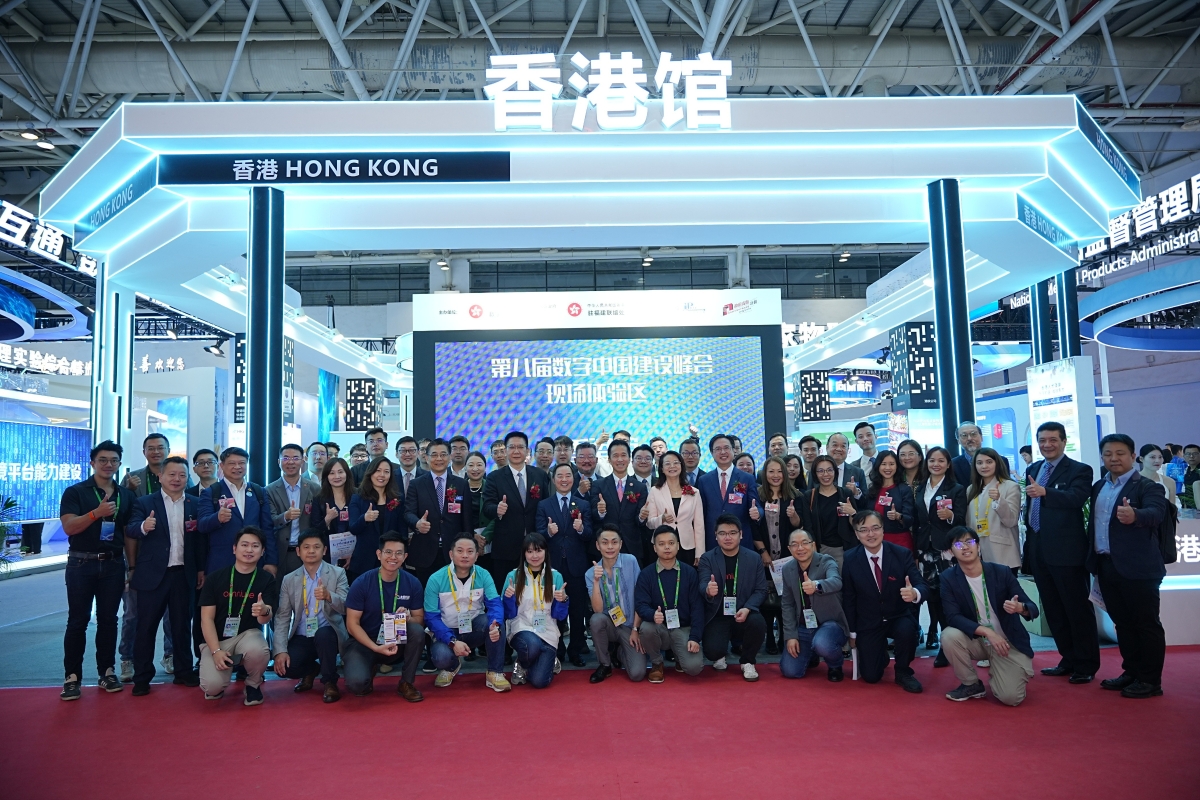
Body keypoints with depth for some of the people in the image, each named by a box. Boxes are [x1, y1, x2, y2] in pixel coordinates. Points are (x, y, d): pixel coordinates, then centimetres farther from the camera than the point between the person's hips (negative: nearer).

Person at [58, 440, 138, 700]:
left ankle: (107, 671, 16)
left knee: (108, 619, 8)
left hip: (113, 565, 3)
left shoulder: (126, 496, 9)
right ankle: (72, 676, 8)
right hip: (81, 564, -3)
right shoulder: (75, 492, -1)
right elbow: (69, 527, -12)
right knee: (77, 621, 1)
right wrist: (97, 513, -26)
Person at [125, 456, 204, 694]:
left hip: (184, 575, 2)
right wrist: (143, 526, -36)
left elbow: (201, 538, 4)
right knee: (146, 626, 5)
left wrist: (202, 569, 2)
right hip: (152, 574, -2)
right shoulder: (144, 503, -1)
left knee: (182, 625, 11)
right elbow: (130, 530, -14)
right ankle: (142, 677, 14)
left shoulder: (195, 504, 5)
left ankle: (184, 671, 22)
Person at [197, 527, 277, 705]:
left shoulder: (267, 579, -4)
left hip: (248, 634, 0)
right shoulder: (215, 577, -3)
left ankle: (253, 684, 0)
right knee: (212, 685, -26)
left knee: (258, 650, -36)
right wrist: (216, 651, -18)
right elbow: (207, 618, -4)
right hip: (217, 640, 0)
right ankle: (217, 685, 15)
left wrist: (264, 612, -39)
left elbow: (264, 620, -13)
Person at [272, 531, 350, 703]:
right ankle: (311, 669, 15)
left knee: (322, 634, -36)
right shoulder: (289, 580, 5)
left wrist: (328, 596, -36)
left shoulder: (338, 573, -2)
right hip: (301, 638, 3)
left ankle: (329, 682, -9)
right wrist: (280, 650, -13)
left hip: (328, 634, -3)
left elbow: (345, 607, -14)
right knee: (283, 667, -23)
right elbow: (282, 617, 0)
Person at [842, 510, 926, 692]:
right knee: (871, 676, -5)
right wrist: (852, 632, 1)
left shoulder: (902, 554, -11)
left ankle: (903, 672, -4)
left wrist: (915, 593, -42)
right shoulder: (850, 560, -9)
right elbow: (848, 598, -1)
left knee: (907, 630, -35)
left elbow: (921, 585, -17)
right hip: (868, 623, 1)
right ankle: (881, 651, 32)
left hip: (899, 618, 0)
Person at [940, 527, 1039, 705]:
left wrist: (1020, 608, -36)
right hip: (977, 641, 1)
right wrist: (987, 632, -31)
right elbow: (953, 617, -18)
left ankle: (996, 674, 19)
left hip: (1009, 642, -1)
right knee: (949, 636, -30)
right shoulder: (948, 578, -10)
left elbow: (1033, 609, -11)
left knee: (1010, 697, -19)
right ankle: (972, 684, -3)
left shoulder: (1001, 572, -11)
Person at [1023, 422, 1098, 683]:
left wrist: (1044, 492, -44)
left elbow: (1076, 497, -27)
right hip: (1039, 550, 7)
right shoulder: (1033, 470, 13)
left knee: (1078, 609, 3)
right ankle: (1069, 660, 27)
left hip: (1066, 550, -7)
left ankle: (1086, 664, 16)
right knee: (1052, 610, 14)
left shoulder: (1079, 470, -8)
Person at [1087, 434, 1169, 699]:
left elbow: (1156, 513, -28)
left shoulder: (1147, 486, -9)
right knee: (1122, 623, 15)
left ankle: (1150, 680, 12)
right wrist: (1093, 559, 10)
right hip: (1106, 566, 7)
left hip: (1138, 567, -7)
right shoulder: (1098, 487, 12)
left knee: (1146, 623, 3)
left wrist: (1135, 516, -49)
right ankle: (1132, 672, 27)